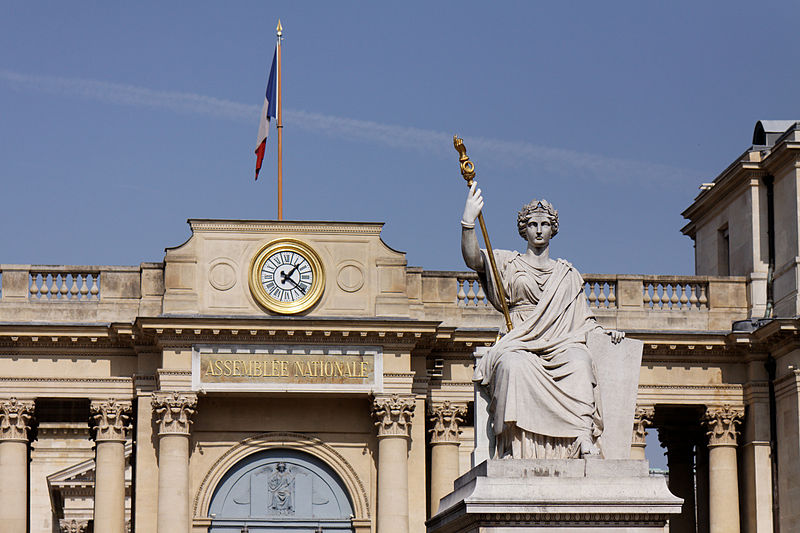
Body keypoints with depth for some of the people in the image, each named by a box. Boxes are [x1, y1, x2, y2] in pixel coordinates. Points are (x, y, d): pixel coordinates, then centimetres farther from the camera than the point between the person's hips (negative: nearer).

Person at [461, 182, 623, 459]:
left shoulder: (568, 275, 26)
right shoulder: (507, 264, 17)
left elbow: (583, 321, 25)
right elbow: (473, 259, -2)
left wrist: (604, 332, 4)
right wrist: (468, 221, -18)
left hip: (560, 344, 2)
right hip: (519, 344, -2)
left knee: (579, 360, -35)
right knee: (515, 365, -38)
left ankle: (585, 438, -44)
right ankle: (513, 443, -43)